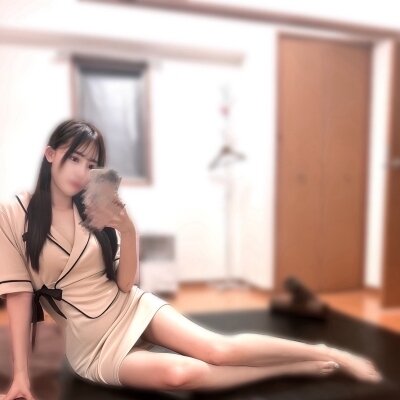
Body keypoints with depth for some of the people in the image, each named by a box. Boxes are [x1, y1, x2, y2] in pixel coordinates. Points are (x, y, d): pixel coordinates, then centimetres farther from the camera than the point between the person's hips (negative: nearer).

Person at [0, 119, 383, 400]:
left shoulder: (95, 211, -2)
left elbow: (125, 284, -4)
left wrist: (128, 230, -20)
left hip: (132, 309, 2)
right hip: (91, 342, -2)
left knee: (219, 350, -18)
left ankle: (331, 355, -2)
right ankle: (303, 367, -14)